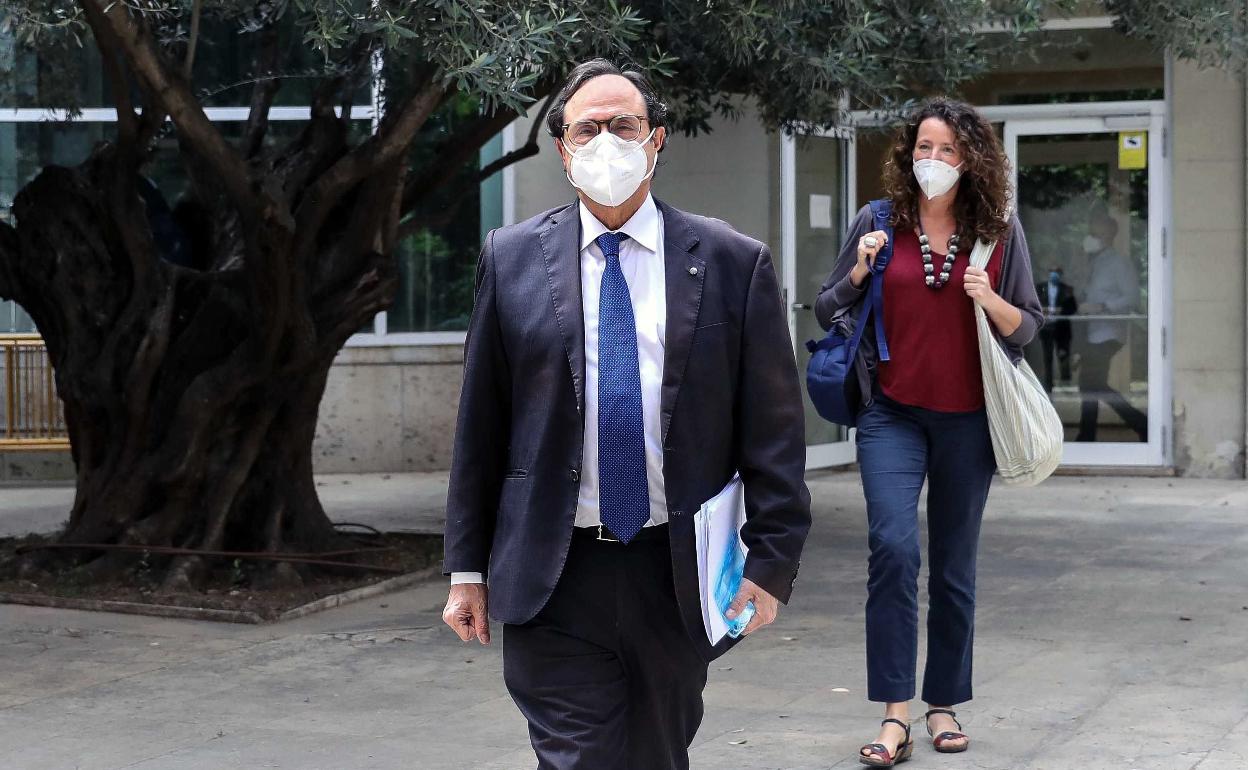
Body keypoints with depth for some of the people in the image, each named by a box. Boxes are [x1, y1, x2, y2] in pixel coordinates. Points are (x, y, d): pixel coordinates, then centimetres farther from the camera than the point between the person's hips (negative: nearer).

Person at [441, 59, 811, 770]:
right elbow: (480, 425, 6)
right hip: (554, 579, 0)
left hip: (680, 577, 1)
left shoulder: (735, 263, 1)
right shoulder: (513, 258, 4)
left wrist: (772, 561, -6)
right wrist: (468, 567, 5)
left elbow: (775, 429, 1)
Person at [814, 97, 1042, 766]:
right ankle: (894, 716, -14)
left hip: (967, 419, 1)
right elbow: (827, 312, 9)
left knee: (954, 566, 8)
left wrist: (990, 301, -12)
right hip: (892, 413, -1)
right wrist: (859, 273, -9)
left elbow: (1027, 327, 7)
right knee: (893, 547, -17)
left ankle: (944, 705, 22)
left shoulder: (999, 232, 3)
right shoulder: (877, 223, 3)